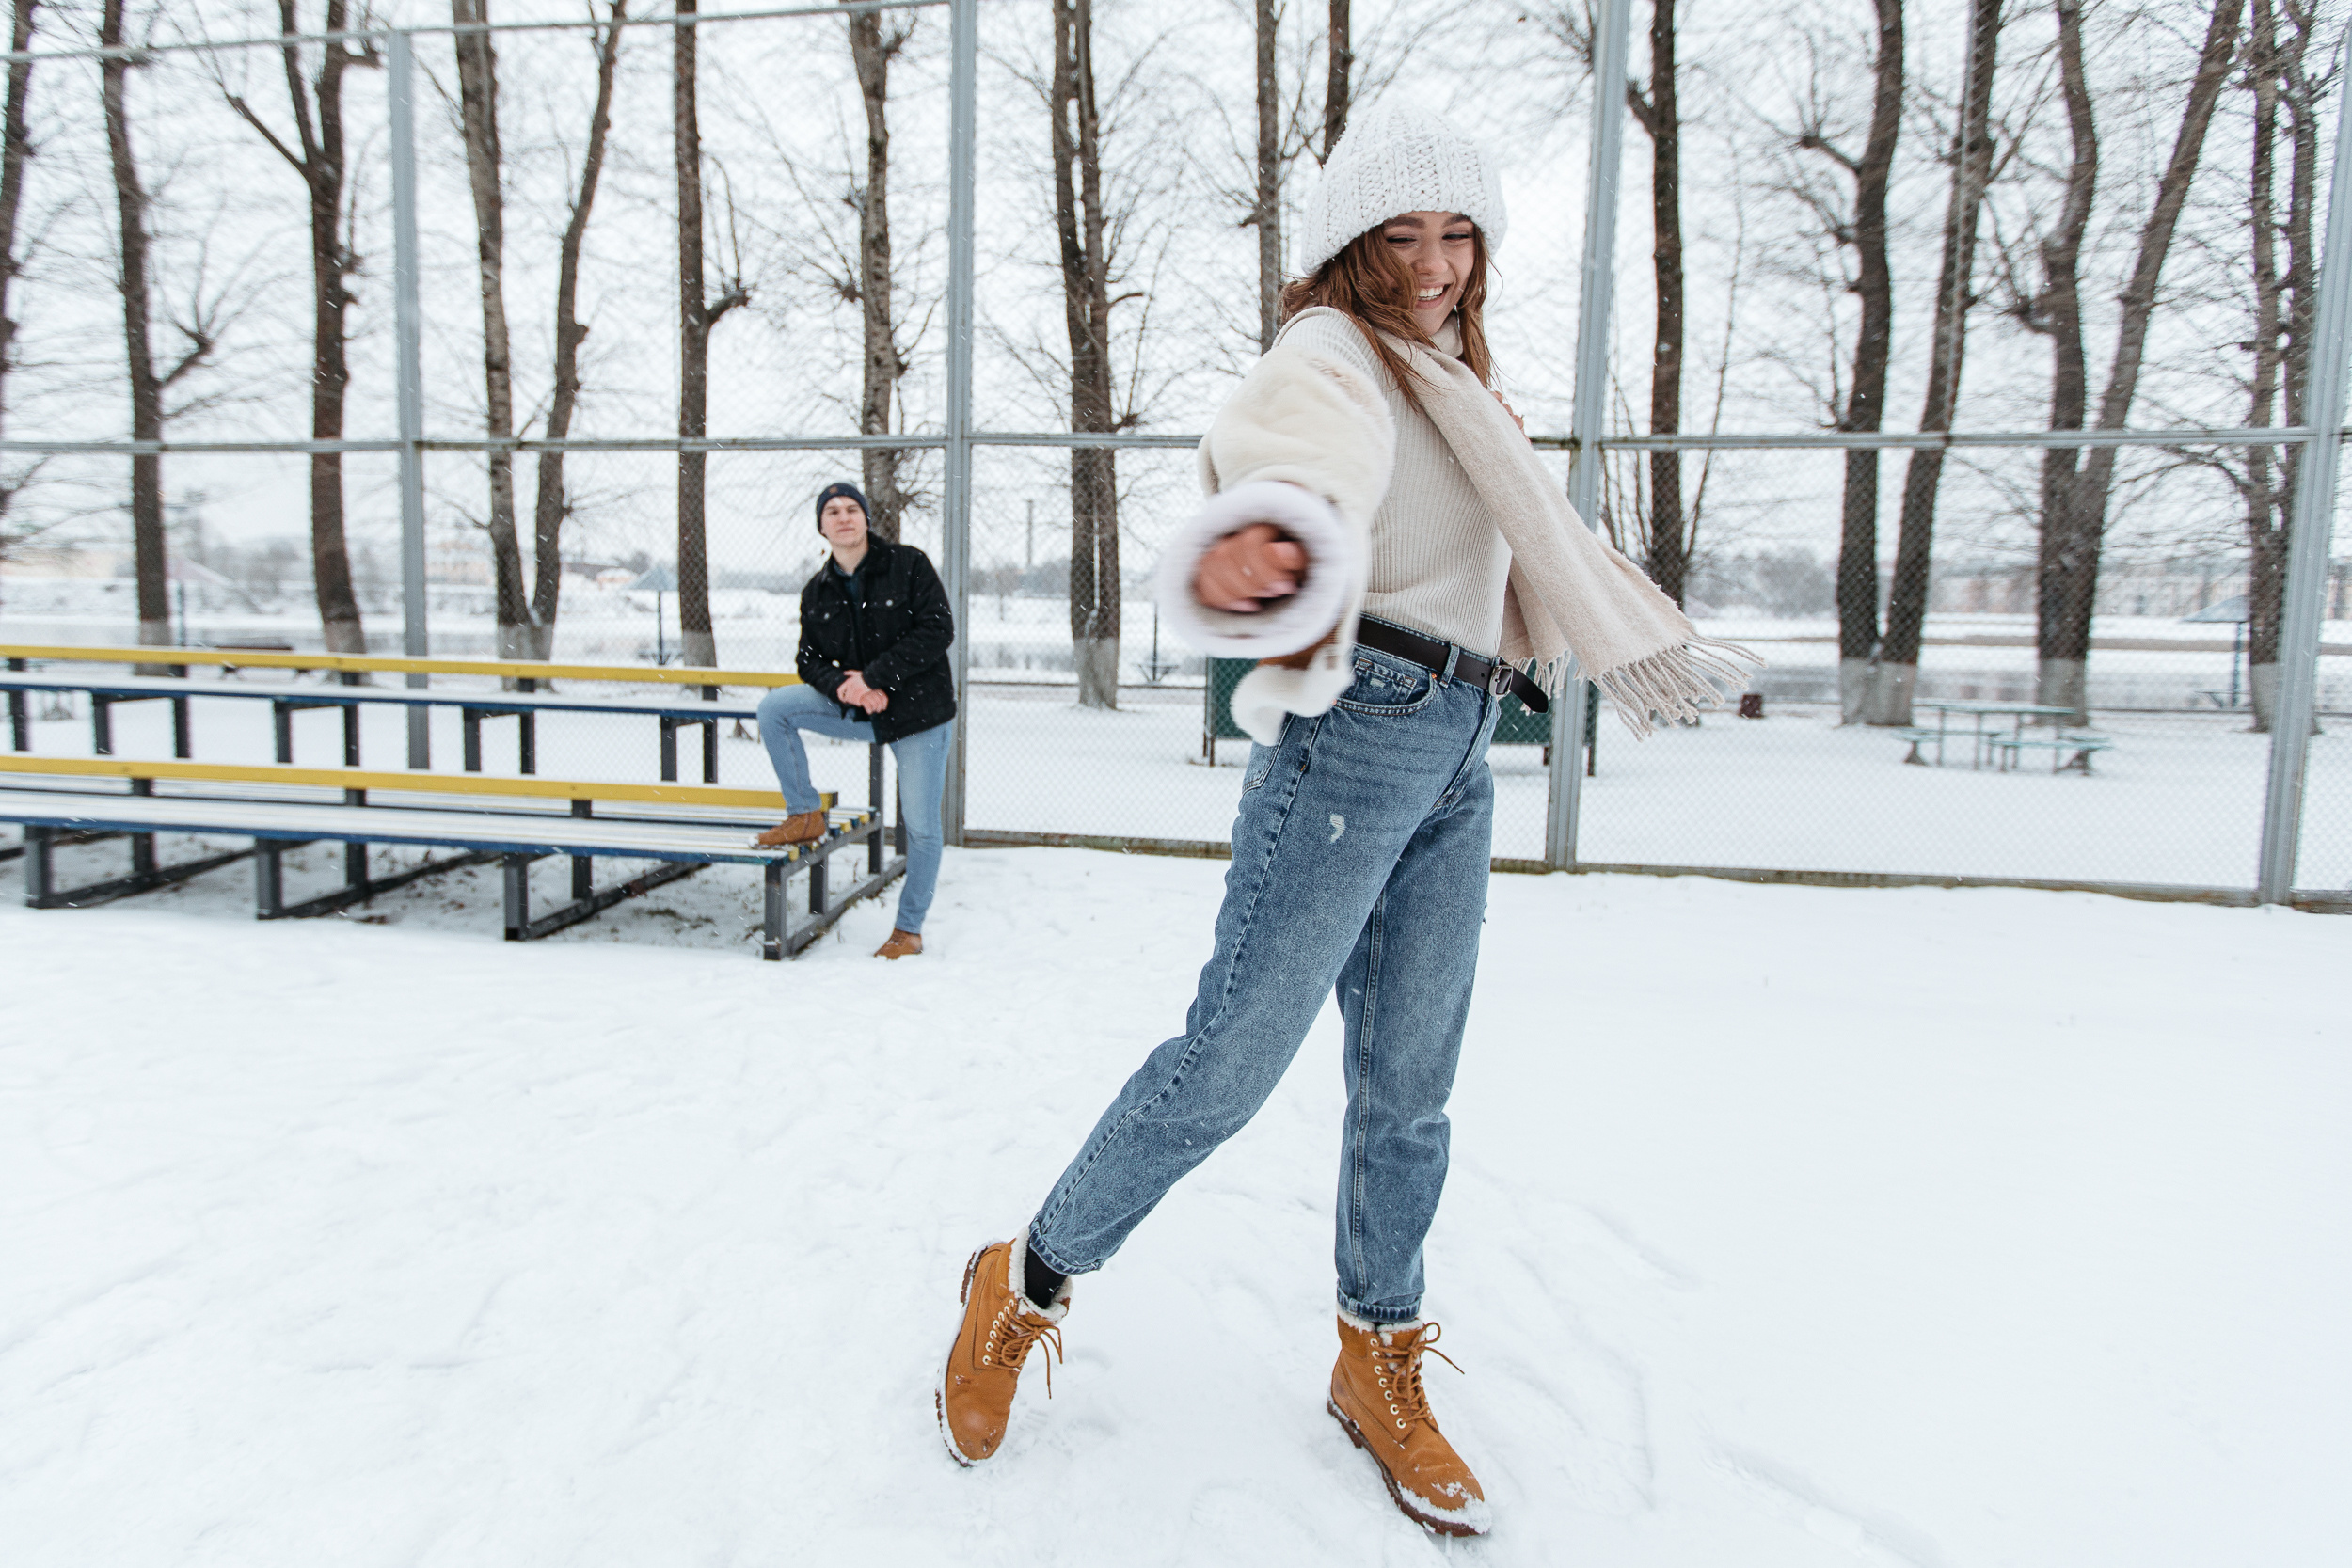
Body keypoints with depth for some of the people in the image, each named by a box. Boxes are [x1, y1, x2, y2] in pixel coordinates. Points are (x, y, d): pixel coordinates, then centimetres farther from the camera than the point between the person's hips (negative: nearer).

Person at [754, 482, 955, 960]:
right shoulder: (816, 593, 6)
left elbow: (938, 628, -16)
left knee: (920, 825, -1)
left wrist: (874, 676, -21)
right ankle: (806, 814, 3)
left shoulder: (908, 564, -9)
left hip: (920, 711, -4)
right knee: (774, 708, -10)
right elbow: (810, 660, 9)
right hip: (859, 711, 4)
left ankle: (909, 928, 16)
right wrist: (841, 685, -15)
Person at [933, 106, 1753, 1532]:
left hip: (1460, 764, 8)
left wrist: (1636, 645, 42)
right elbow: (1292, 454, -31)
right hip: (1354, 733, -8)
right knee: (1231, 1063, -7)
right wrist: (1258, 541, -54)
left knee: (1410, 1088, 9)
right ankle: (1028, 1285, 14)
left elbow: (1533, 547, 36)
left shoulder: (1457, 384, 24)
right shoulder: (1332, 357, -5)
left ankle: (1380, 1367, 25)